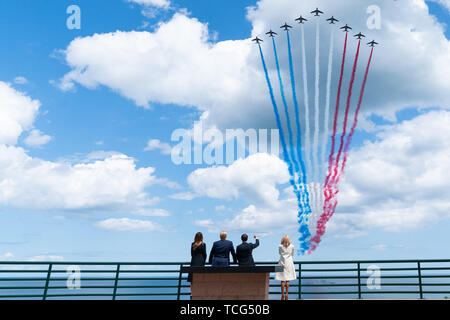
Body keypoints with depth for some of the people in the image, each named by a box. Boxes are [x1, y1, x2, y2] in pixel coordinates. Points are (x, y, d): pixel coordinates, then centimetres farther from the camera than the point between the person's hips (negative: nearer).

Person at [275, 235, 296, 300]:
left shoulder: (280, 246, -3)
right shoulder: (292, 246, -2)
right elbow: (292, 254, 12)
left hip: (282, 263, -1)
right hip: (289, 263, 1)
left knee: (282, 280, 2)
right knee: (287, 280, 5)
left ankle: (282, 295, 3)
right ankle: (286, 294, 4)